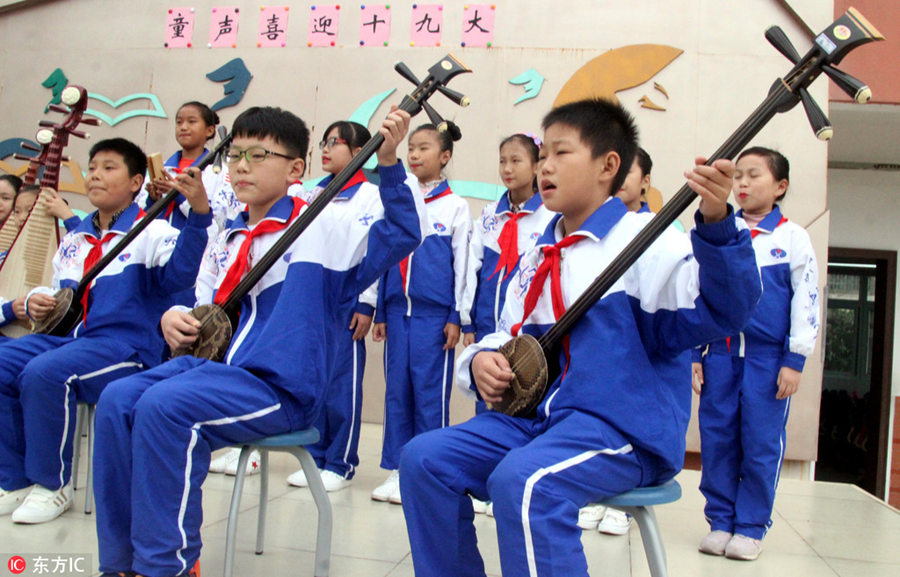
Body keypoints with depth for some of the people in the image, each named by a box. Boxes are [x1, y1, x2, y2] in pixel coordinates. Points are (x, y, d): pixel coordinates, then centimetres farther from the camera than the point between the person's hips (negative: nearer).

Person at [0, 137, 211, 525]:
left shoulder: (150, 233, -3)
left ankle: (52, 484, -9)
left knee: (44, 373, -30)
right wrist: (38, 303, 8)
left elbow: (179, 272, -25)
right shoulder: (73, 240, 21)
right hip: (69, 335, 8)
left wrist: (198, 214, -38)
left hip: (126, 344, -7)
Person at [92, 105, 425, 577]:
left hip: (279, 387, -7)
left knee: (163, 407, -28)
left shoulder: (321, 226, -2)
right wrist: (176, 319, 3)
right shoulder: (226, 240, 19)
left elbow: (401, 233, -12)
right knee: (118, 400, -13)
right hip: (214, 363, 8)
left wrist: (389, 161, -21)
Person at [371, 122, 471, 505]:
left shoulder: (455, 206, 3)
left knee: (430, 394, -2)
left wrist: (456, 317, -6)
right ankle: (396, 469, 15)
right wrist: (379, 312, 12)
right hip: (398, 311, 5)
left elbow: (462, 264, -1)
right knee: (396, 391, 7)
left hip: (434, 314, -4)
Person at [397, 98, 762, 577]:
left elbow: (721, 311, -21)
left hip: (625, 427, -7)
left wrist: (716, 224, -37)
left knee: (523, 481, -34)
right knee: (425, 458, -8)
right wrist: (482, 360, 0)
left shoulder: (644, 241, -7)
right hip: (538, 416, 8)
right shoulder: (538, 257, 17)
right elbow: (509, 335, 23)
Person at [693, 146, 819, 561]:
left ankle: (751, 527, 15)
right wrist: (692, 355, 8)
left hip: (769, 358, -2)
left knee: (762, 444, 2)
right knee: (716, 440, 5)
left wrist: (794, 361, -5)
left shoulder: (793, 237, 2)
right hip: (720, 353, 3)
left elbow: (806, 301, -1)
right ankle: (720, 522, 17)